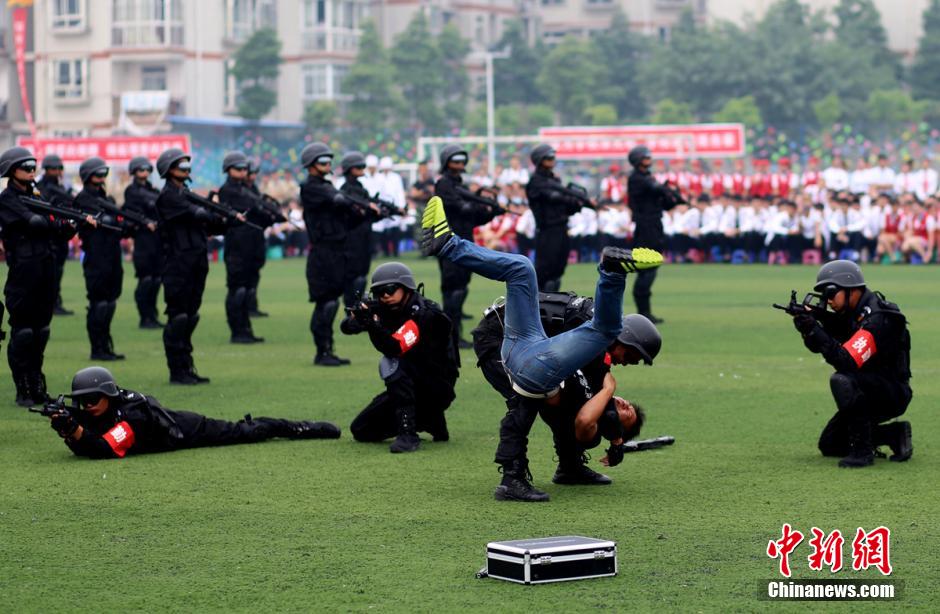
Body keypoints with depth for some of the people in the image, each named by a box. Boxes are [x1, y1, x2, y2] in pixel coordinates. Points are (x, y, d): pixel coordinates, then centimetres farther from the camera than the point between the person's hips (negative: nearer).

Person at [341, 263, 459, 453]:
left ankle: (408, 434, -31)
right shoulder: (385, 310, 0)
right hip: (411, 387, 8)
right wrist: (357, 318, -31)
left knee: (392, 364, -32)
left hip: (437, 388, -8)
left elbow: (397, 348, -35)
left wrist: (374, 325, -48)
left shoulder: (425, 314, -21)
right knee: (361, 431, 4)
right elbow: (346, 327, -8)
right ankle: (431, 421, 18)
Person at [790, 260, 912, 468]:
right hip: (869, 394, 9)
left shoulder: (877, 319, -24)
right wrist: (809, 329, -15)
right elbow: (818, 346, 6)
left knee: (842, 380, -35)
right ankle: (895, 435, 16)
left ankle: (862, 450, -25)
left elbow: (847, 361, -33)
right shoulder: (850, 313, 5)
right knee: (829, 445, 9)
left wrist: (814, 331, -34)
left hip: (892, 394, -9)